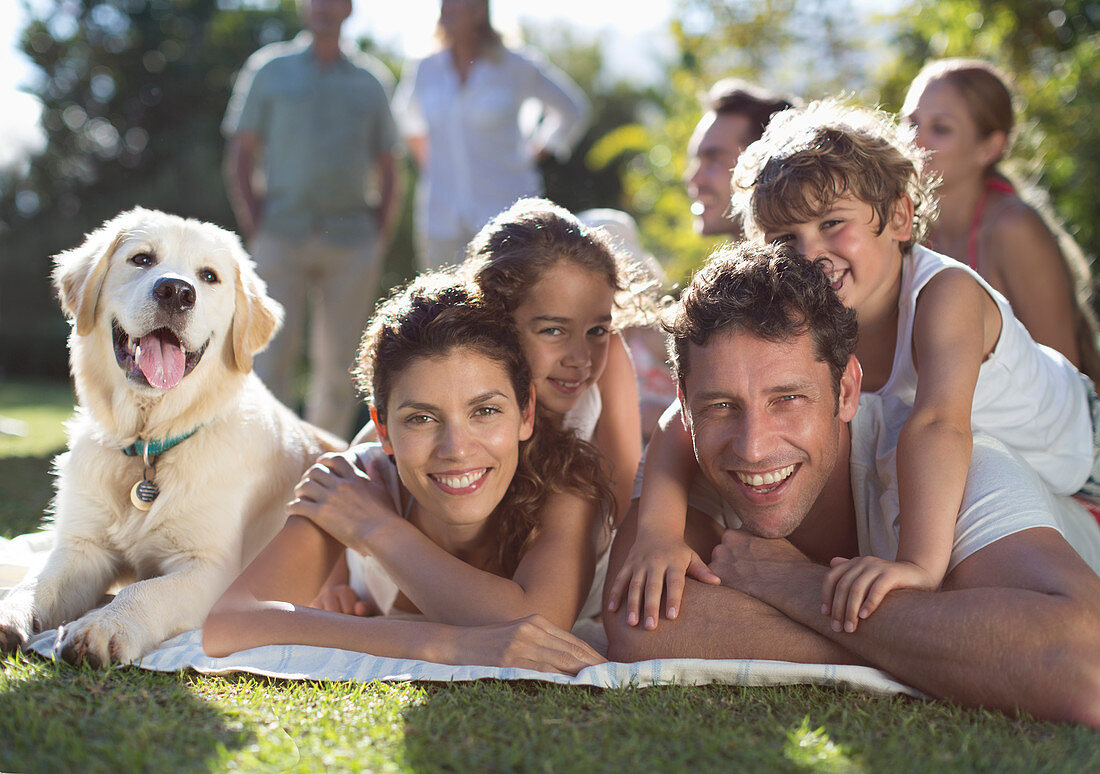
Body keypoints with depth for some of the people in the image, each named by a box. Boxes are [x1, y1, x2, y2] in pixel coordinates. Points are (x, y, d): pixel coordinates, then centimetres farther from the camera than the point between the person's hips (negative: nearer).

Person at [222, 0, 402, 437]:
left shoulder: (371, 81, 13)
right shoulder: (269, 70, 9)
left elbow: (389, 175, 16)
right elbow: (239, 160, 7)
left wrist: (379, 240, 4)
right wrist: (256, 232, -4)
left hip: (351, 241, 2)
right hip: (282, 238, -1)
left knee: (339, 362, 2)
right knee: (273, 356, -8)